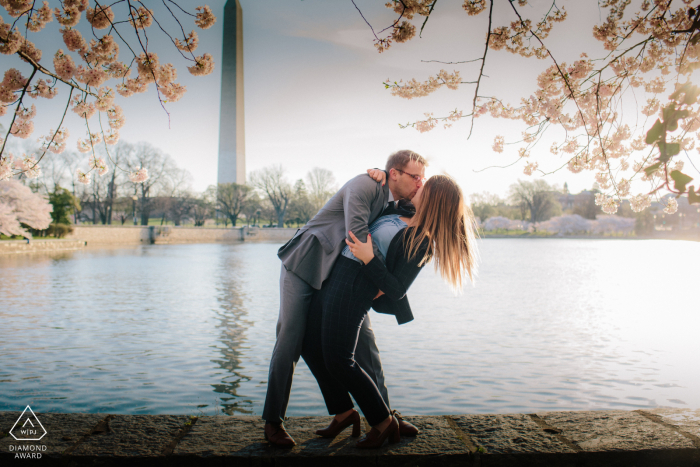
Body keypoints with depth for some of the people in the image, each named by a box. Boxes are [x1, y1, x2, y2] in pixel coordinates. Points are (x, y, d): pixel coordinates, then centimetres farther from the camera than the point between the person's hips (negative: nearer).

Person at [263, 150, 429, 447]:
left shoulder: (397, 205, 6)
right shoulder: (365, 185, -19)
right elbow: (358, 239, -27)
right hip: (305, 267, -7)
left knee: (364, 340, 4)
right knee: (290, 341, -6)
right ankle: (273, 422, 9)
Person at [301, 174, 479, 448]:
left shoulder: (421, 242, -15)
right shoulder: (405, 215, 10)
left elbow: (396, 291, -16)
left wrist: (369, 260, -23)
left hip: (353, 285, -10)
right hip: (334, 278, 10)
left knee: (337, 360, -6)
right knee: (311, 348, 14)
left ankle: (384, 424, 12)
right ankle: (343, 413, 28)